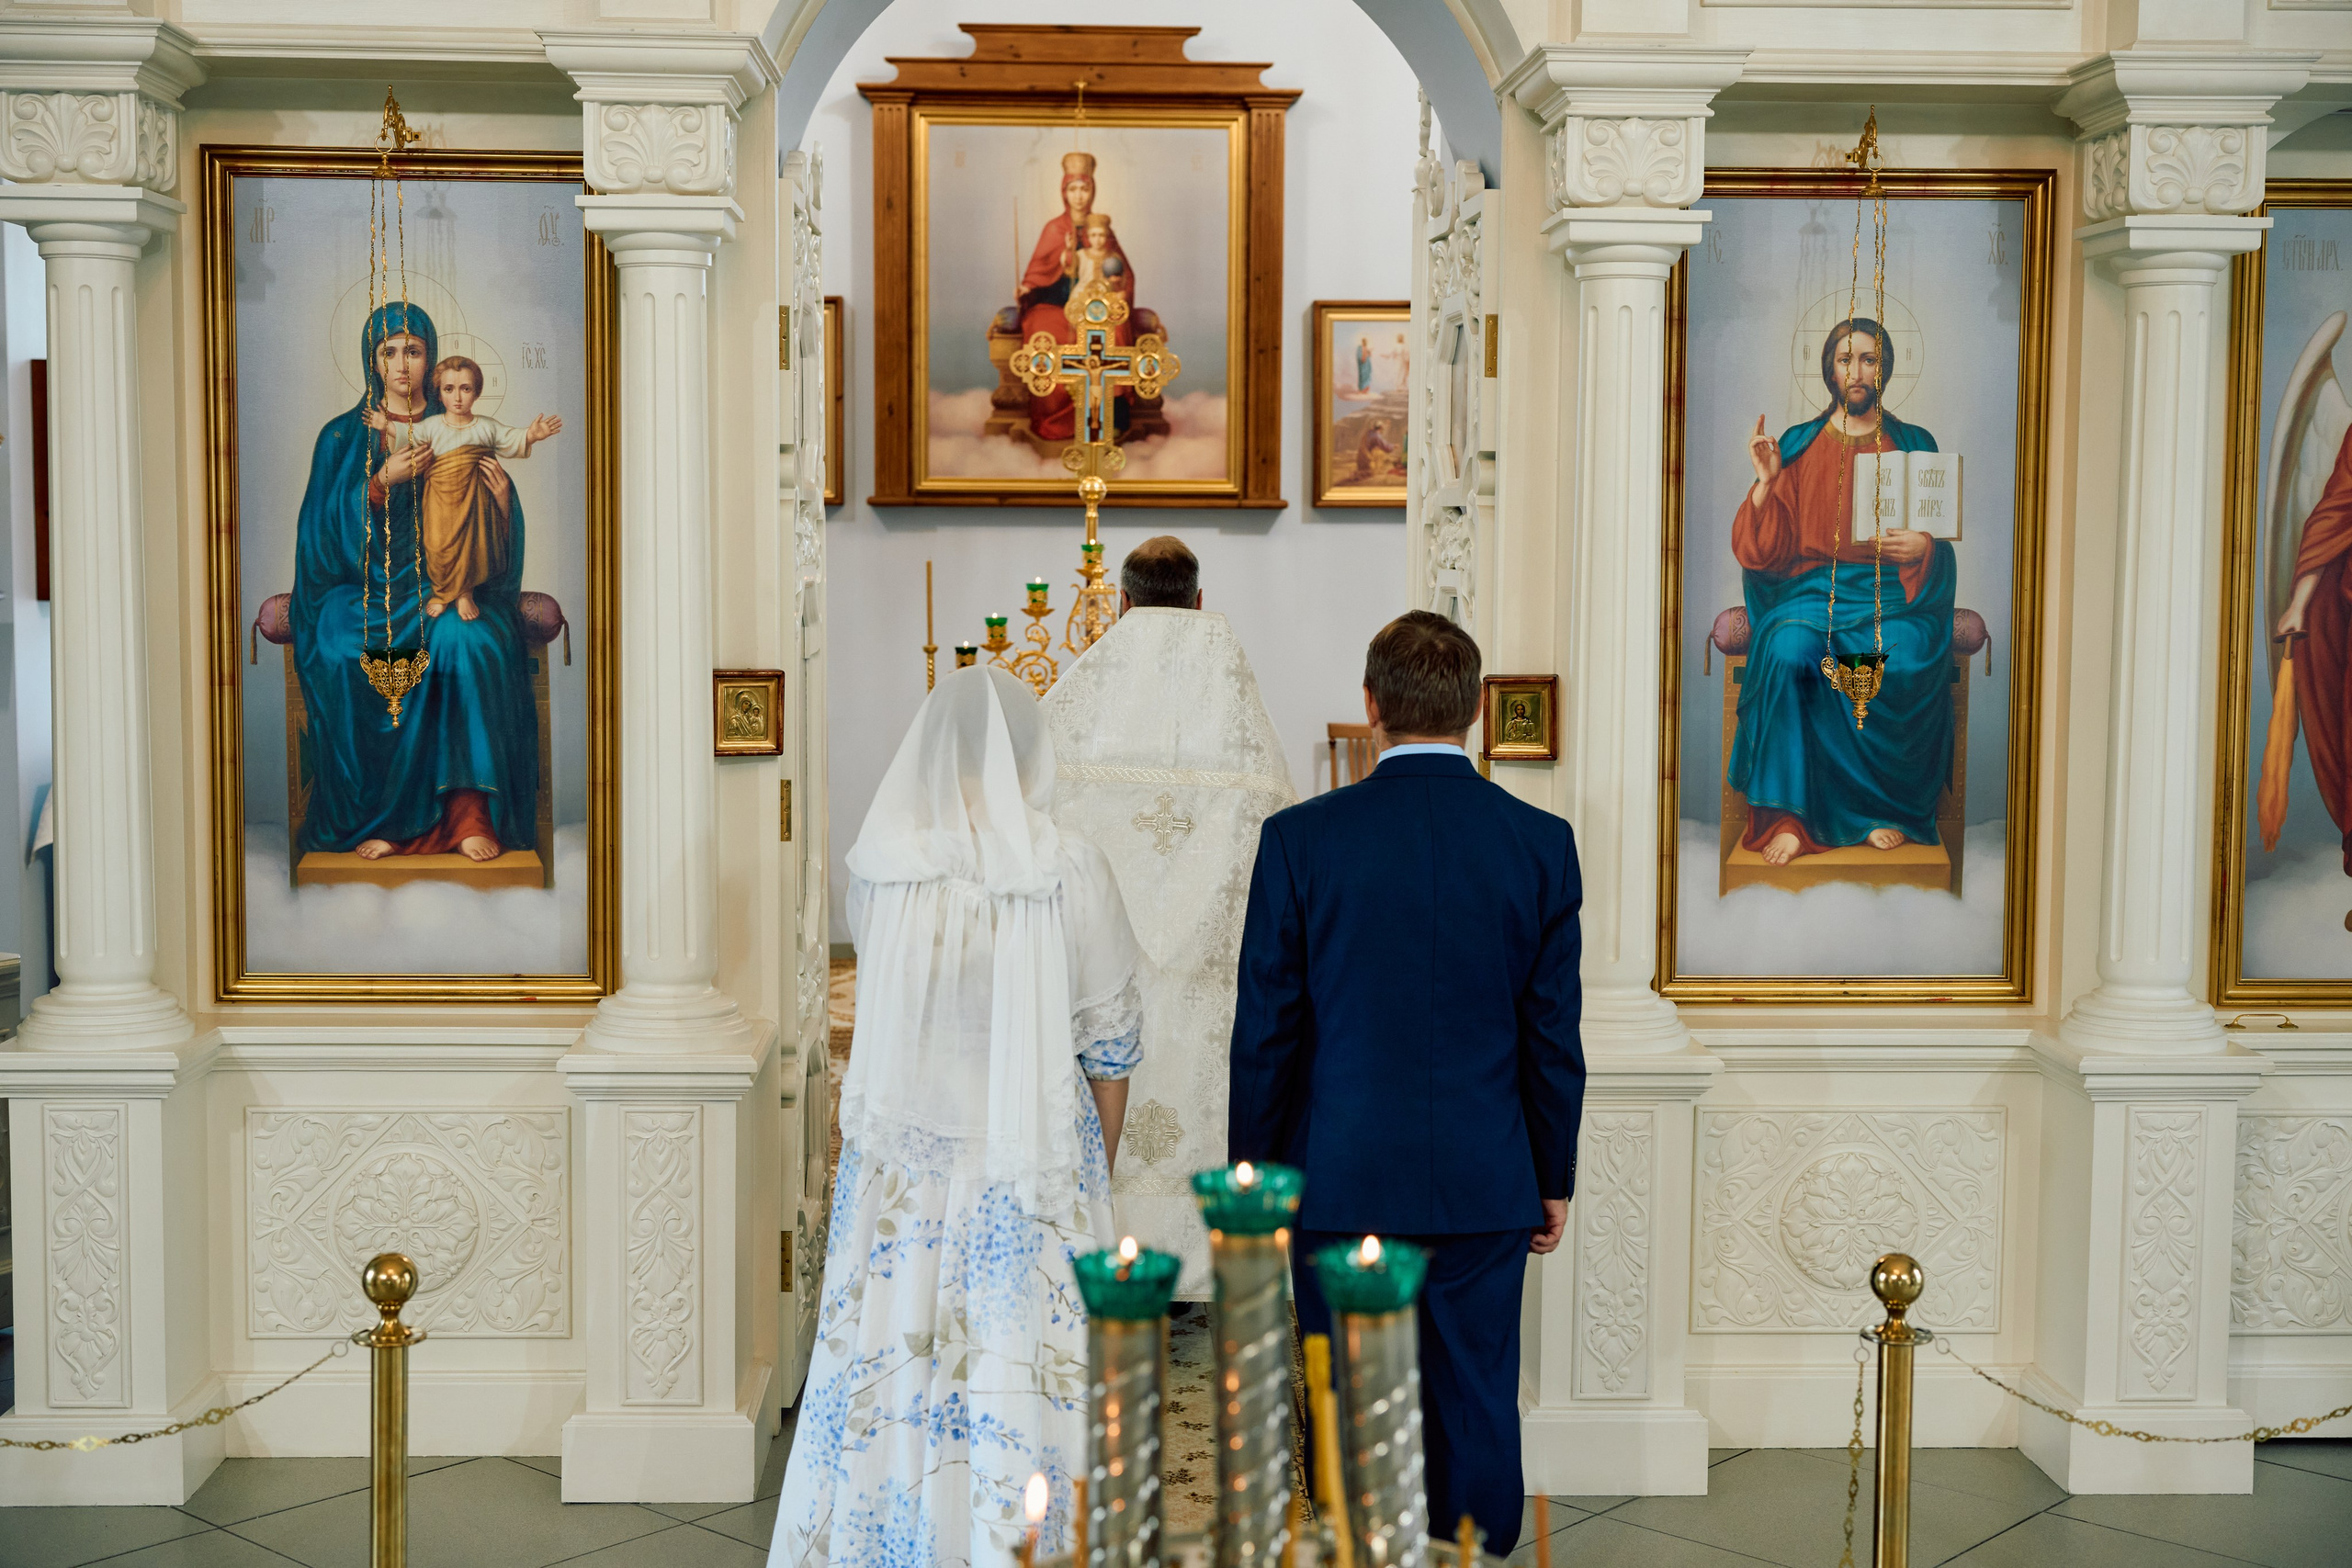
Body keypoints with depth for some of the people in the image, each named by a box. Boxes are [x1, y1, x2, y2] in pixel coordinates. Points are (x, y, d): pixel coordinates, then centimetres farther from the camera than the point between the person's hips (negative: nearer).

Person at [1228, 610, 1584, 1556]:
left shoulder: (1300, 838, -8)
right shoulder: (1541, 842, -4)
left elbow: (1264, 1034, -4)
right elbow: (1553, 1037, 1)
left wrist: (1254, 1175, 7)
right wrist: (1553, 1178, 12)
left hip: (1340, 1183, -1)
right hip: (1485, 1185, 1)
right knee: (1477, 1414, 11)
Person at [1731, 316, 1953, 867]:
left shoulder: (1915, 446, 13)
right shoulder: (1797, 445, 12)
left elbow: (1942, 545, 12)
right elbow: (1765, 550, 6)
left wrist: (1924, 546, -11)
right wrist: (1767, 482, -8)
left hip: (1893, 591, 0)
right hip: (1811, 588, 0)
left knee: (1905, 665, -33)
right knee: (1787, 652, -34)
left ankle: (1891, 807, -15)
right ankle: (1788, 814, -30)